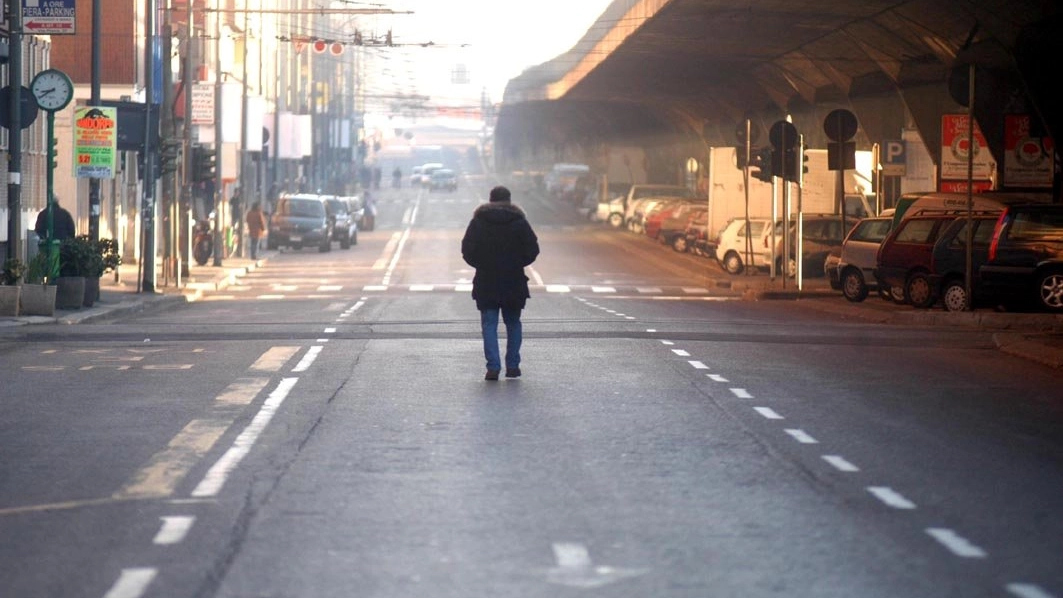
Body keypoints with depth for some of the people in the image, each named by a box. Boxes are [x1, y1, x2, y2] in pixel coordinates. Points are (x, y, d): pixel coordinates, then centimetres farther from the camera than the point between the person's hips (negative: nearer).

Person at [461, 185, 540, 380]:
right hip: (513, 281, 1)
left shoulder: (478, 221, -1)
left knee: (489, 324, 1)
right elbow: (532, 249, -3)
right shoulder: (519, 221, -2)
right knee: (513, 323, 14)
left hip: (486, 281, -1)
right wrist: (518, 263, 12)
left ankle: (493, 366, -11)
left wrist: (480, 264, 11)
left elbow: (467, 250, -4)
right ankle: (512, 366, 12)